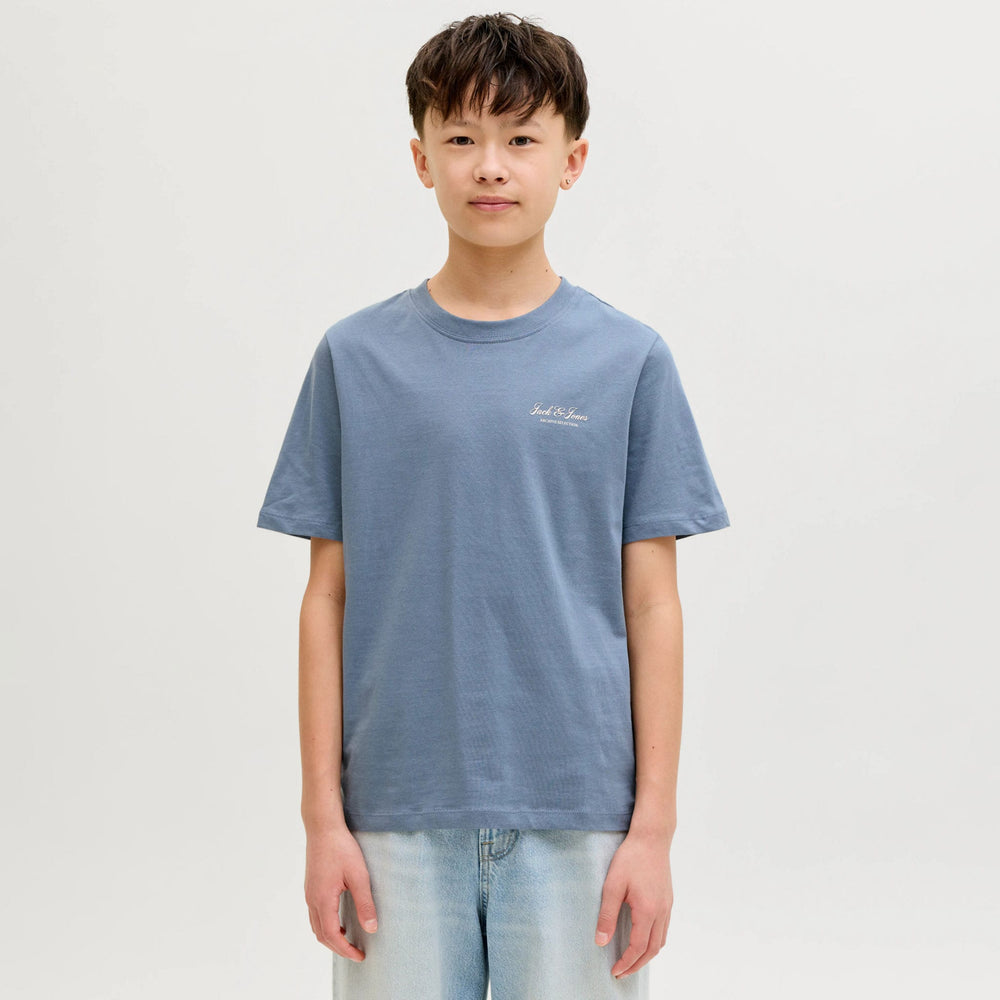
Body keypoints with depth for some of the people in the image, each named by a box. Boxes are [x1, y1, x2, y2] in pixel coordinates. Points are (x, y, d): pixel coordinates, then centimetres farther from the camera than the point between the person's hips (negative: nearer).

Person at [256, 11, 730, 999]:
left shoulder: (627, 360, 0)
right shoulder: (356, 358, 2)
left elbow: (652, 604, 1)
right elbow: (328, 596, 3)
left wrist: (653, 825, -2)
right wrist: (323, 814, 0)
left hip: (576, 816, 0)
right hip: (398, 818, 1)